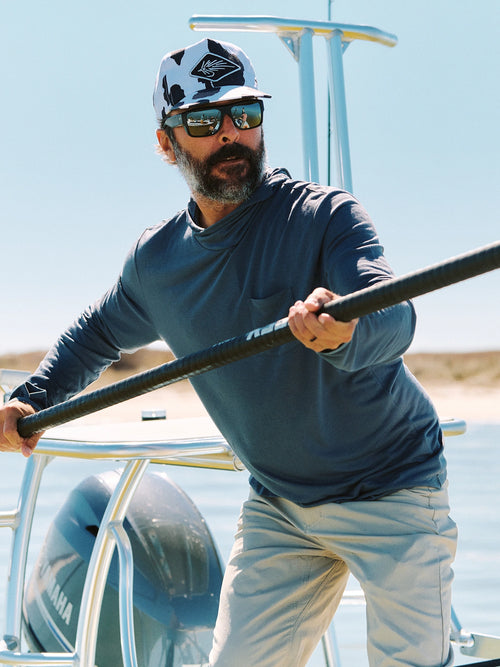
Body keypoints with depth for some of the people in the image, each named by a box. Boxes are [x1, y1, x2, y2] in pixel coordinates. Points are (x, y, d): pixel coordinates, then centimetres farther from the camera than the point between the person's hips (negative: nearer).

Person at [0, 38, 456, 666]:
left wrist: (345, 332, -57)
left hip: (390, 494, -5)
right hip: (277, 504, 5)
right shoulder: (155, 260, 1)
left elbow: (394, 318, -34)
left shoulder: (325, 215, -16)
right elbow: (98, 333, 22)